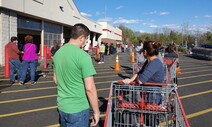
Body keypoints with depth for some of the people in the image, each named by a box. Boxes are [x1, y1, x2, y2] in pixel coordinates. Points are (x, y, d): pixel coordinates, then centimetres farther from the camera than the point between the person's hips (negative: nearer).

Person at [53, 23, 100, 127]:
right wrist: (96, 111, -10)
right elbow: (90, 88, -21)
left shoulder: (58, 53, 2)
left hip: (62, 106, 7)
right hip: (78, 109, -7)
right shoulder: (83, 56, -20)